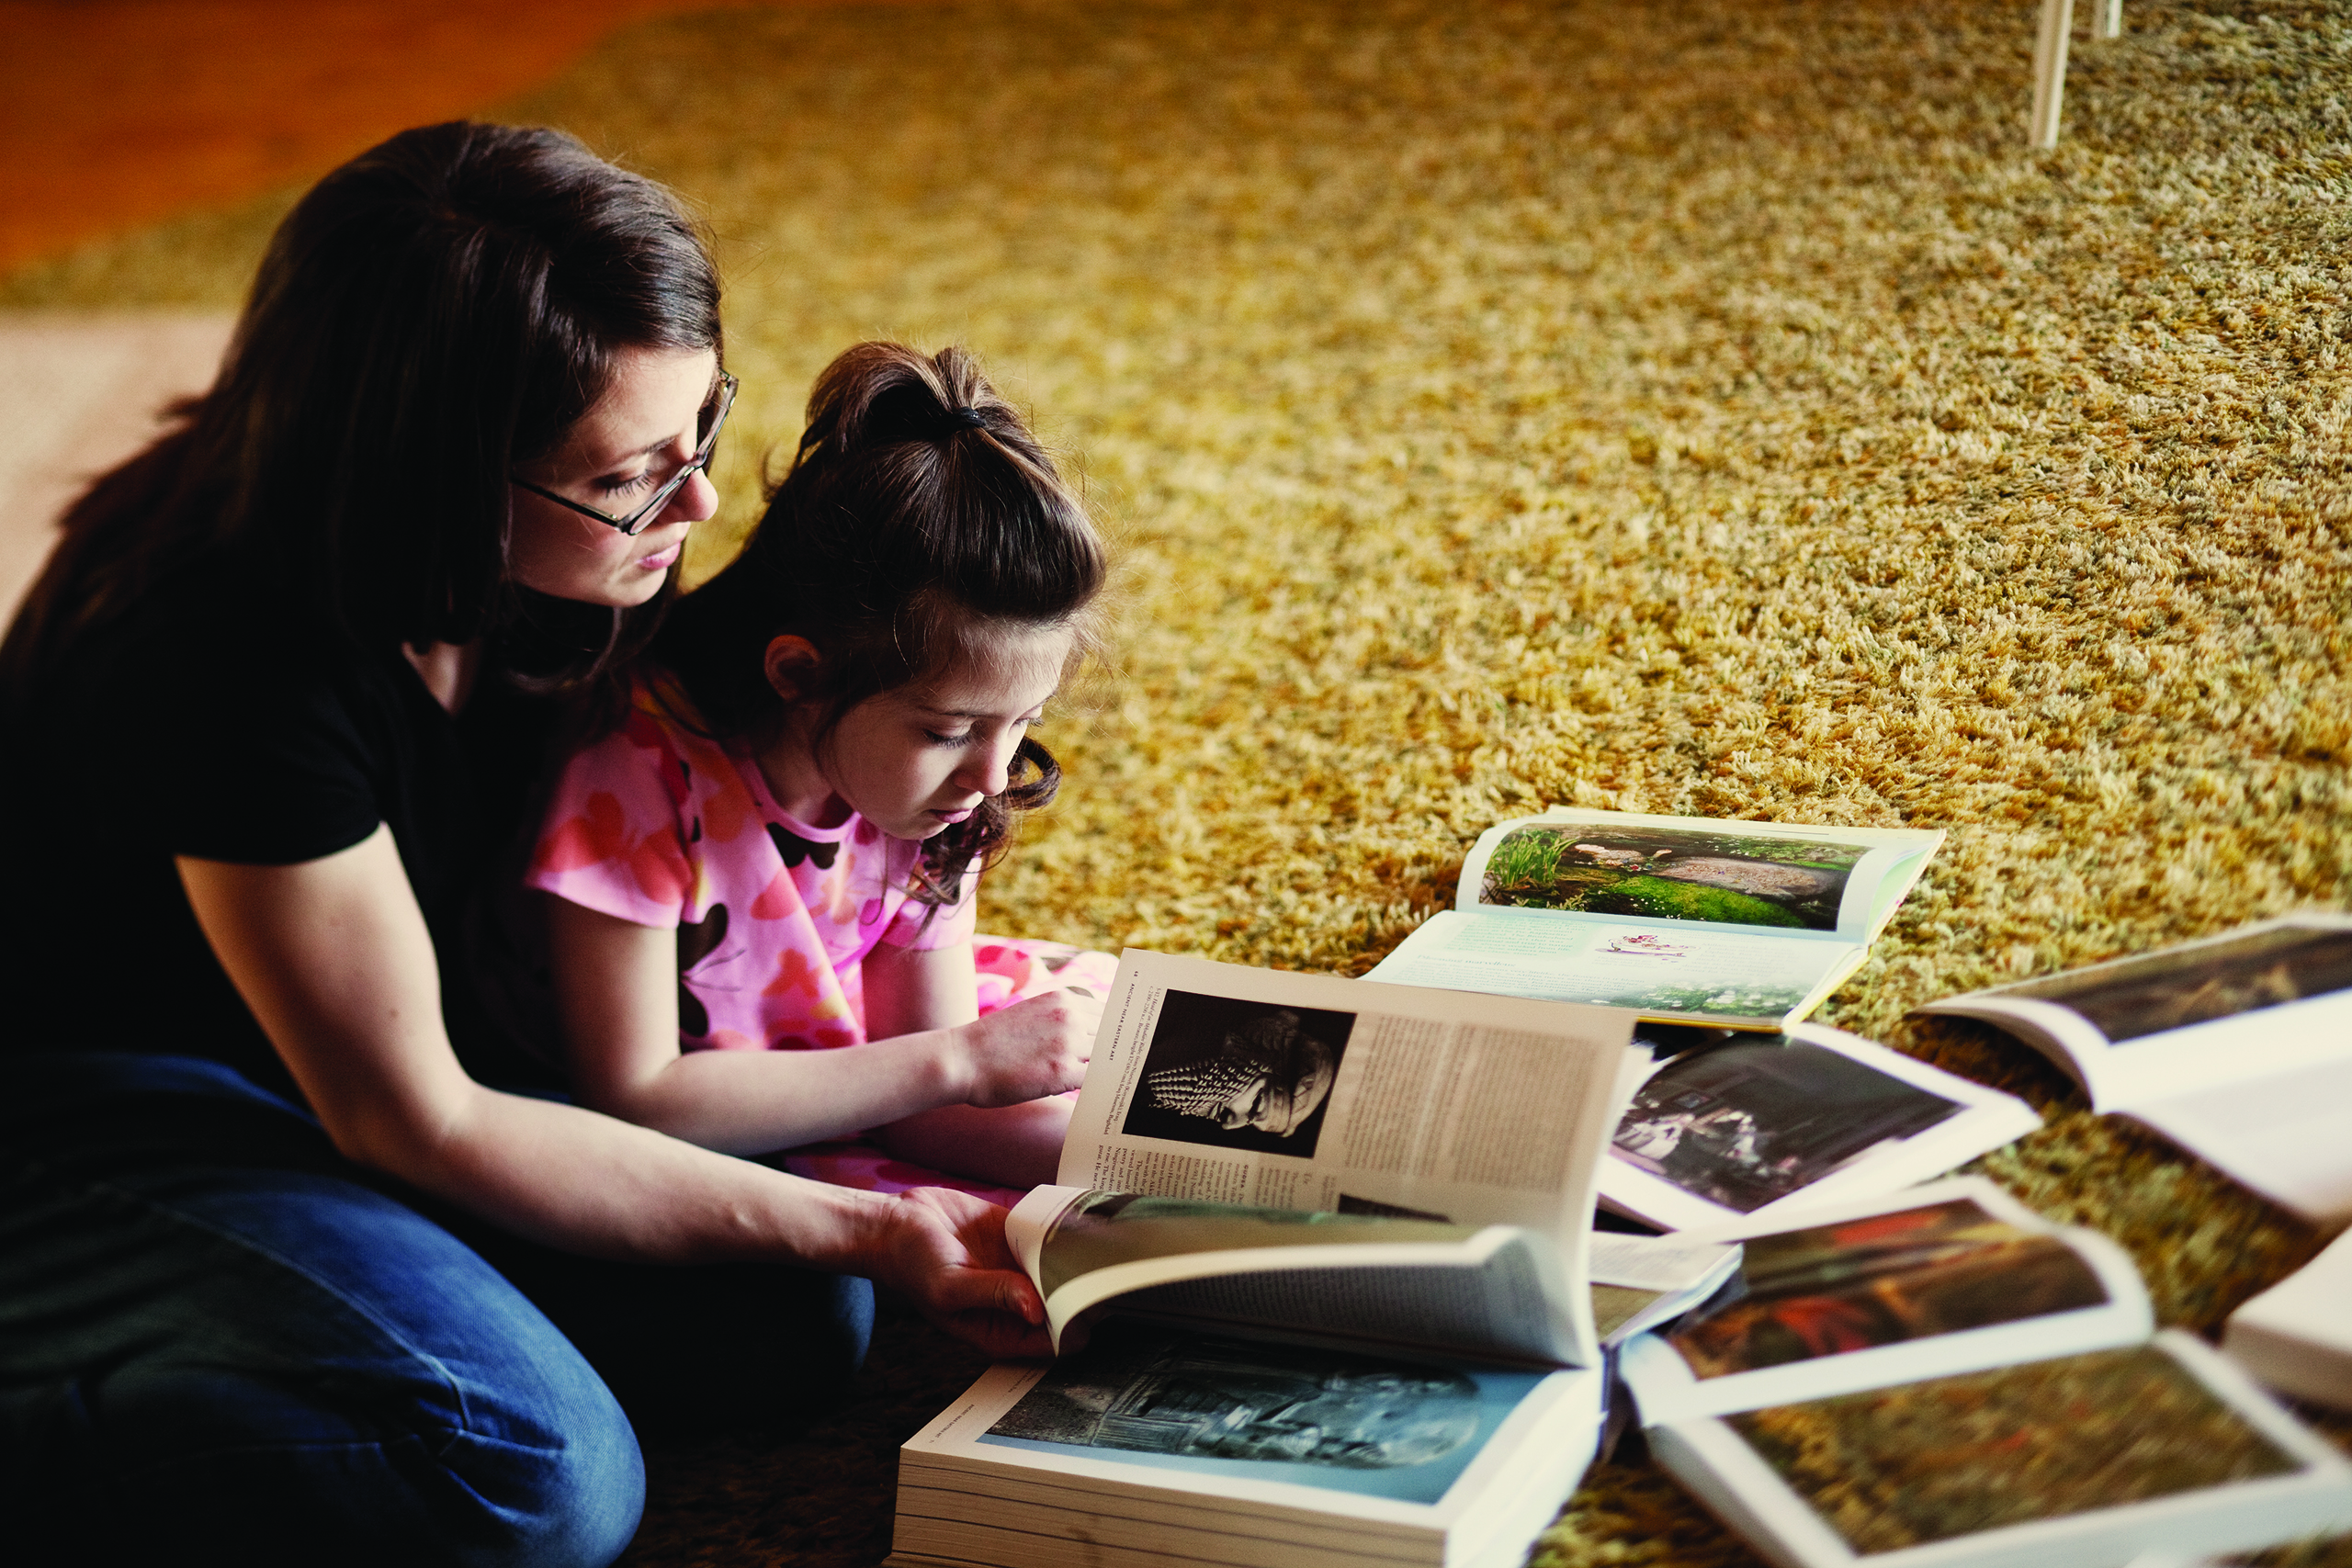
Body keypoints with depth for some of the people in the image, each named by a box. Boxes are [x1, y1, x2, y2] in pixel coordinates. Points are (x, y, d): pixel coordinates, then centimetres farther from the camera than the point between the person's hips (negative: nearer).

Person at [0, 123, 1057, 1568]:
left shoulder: (499, 577, -10)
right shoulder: (246, 675, -32)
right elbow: (414, 1124, -24)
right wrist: (865, 1227, -23)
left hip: (352, 1066, 9)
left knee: (794, 1322, -8)